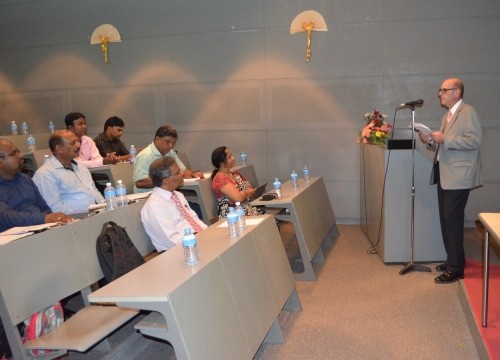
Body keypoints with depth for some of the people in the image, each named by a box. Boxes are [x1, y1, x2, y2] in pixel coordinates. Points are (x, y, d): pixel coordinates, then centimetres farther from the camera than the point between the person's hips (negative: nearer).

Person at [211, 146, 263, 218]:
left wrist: (242, 193, -9)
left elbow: (252, 191, 11)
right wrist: (247, 193, 2)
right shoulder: (220, 178, -11)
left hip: (249, 211, 8)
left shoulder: (236, 174, 15)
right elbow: (239, 198, -19)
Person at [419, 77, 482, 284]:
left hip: (458, 176, -9)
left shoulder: (468, 112, -9)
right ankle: (453, 260, 25)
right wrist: (431, 142, 4)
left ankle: (456, 268, 0)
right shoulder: (447, 115, 18)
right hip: (444, 175, 9)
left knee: (452, 220, -8)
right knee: (445, 219, 13)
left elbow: (475, 141, -20)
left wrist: (445, 139, -21)